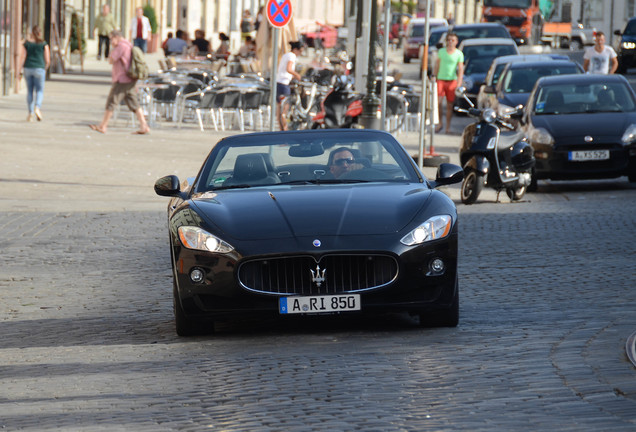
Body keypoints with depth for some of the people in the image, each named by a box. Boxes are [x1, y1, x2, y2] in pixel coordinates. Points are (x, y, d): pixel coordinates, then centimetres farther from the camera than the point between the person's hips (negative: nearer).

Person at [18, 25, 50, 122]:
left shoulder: (26, 43, 4)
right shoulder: (44, 44, 1)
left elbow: (22, 58, -3)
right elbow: (47, 60, 0)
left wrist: (20, 70, 2)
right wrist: (45, 68, 17)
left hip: (27, 68, 2)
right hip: (39, 69, -2)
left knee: (29, 91, 10)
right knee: (40, 91, 5)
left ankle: (30, 113, 9)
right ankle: (37, 107, -22)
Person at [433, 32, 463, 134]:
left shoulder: (459, 54, 2)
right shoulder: (441, 51, 8)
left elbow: (461, 69, 0)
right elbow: (437, 66, 15)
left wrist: (459, 84, -8)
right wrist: (434, 76, 8)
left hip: (452, 80, -1)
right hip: (441, 79, 1)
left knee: (450, 104, 2)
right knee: (438, 102, -14)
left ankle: (448, 126, 11)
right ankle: (440, 123, 2)